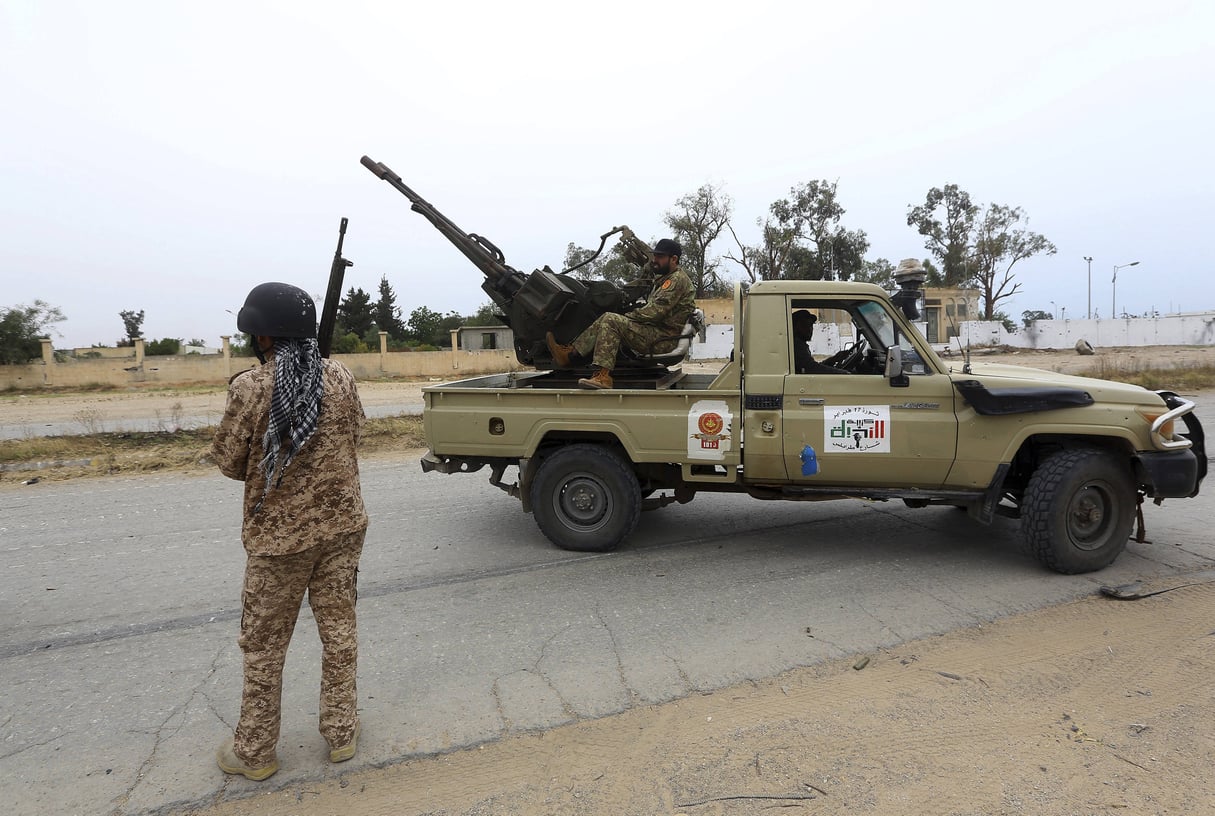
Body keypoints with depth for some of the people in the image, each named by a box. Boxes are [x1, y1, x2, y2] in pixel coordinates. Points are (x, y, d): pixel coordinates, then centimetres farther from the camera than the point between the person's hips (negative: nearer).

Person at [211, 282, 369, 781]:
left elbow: (228, 461, -7)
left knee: (264, 646, 14)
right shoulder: (341, 378, -6)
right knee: (339, 631, 16)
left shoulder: (250, 388, -17)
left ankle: (255, 753, 29)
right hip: (342, 526, 3)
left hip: (278, 536, -3)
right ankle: (341, 734, 29)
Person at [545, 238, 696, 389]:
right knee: (606, 319, 2)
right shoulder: (665, 278, 23)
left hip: (665, 340, -10)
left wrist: (627, 317, -9)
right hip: (658, 333, 10)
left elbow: (655, 311, -19)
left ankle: (603, 376, -30)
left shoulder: (677, 279, -10)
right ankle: (569, 351, -5)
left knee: (611, 321, -21)